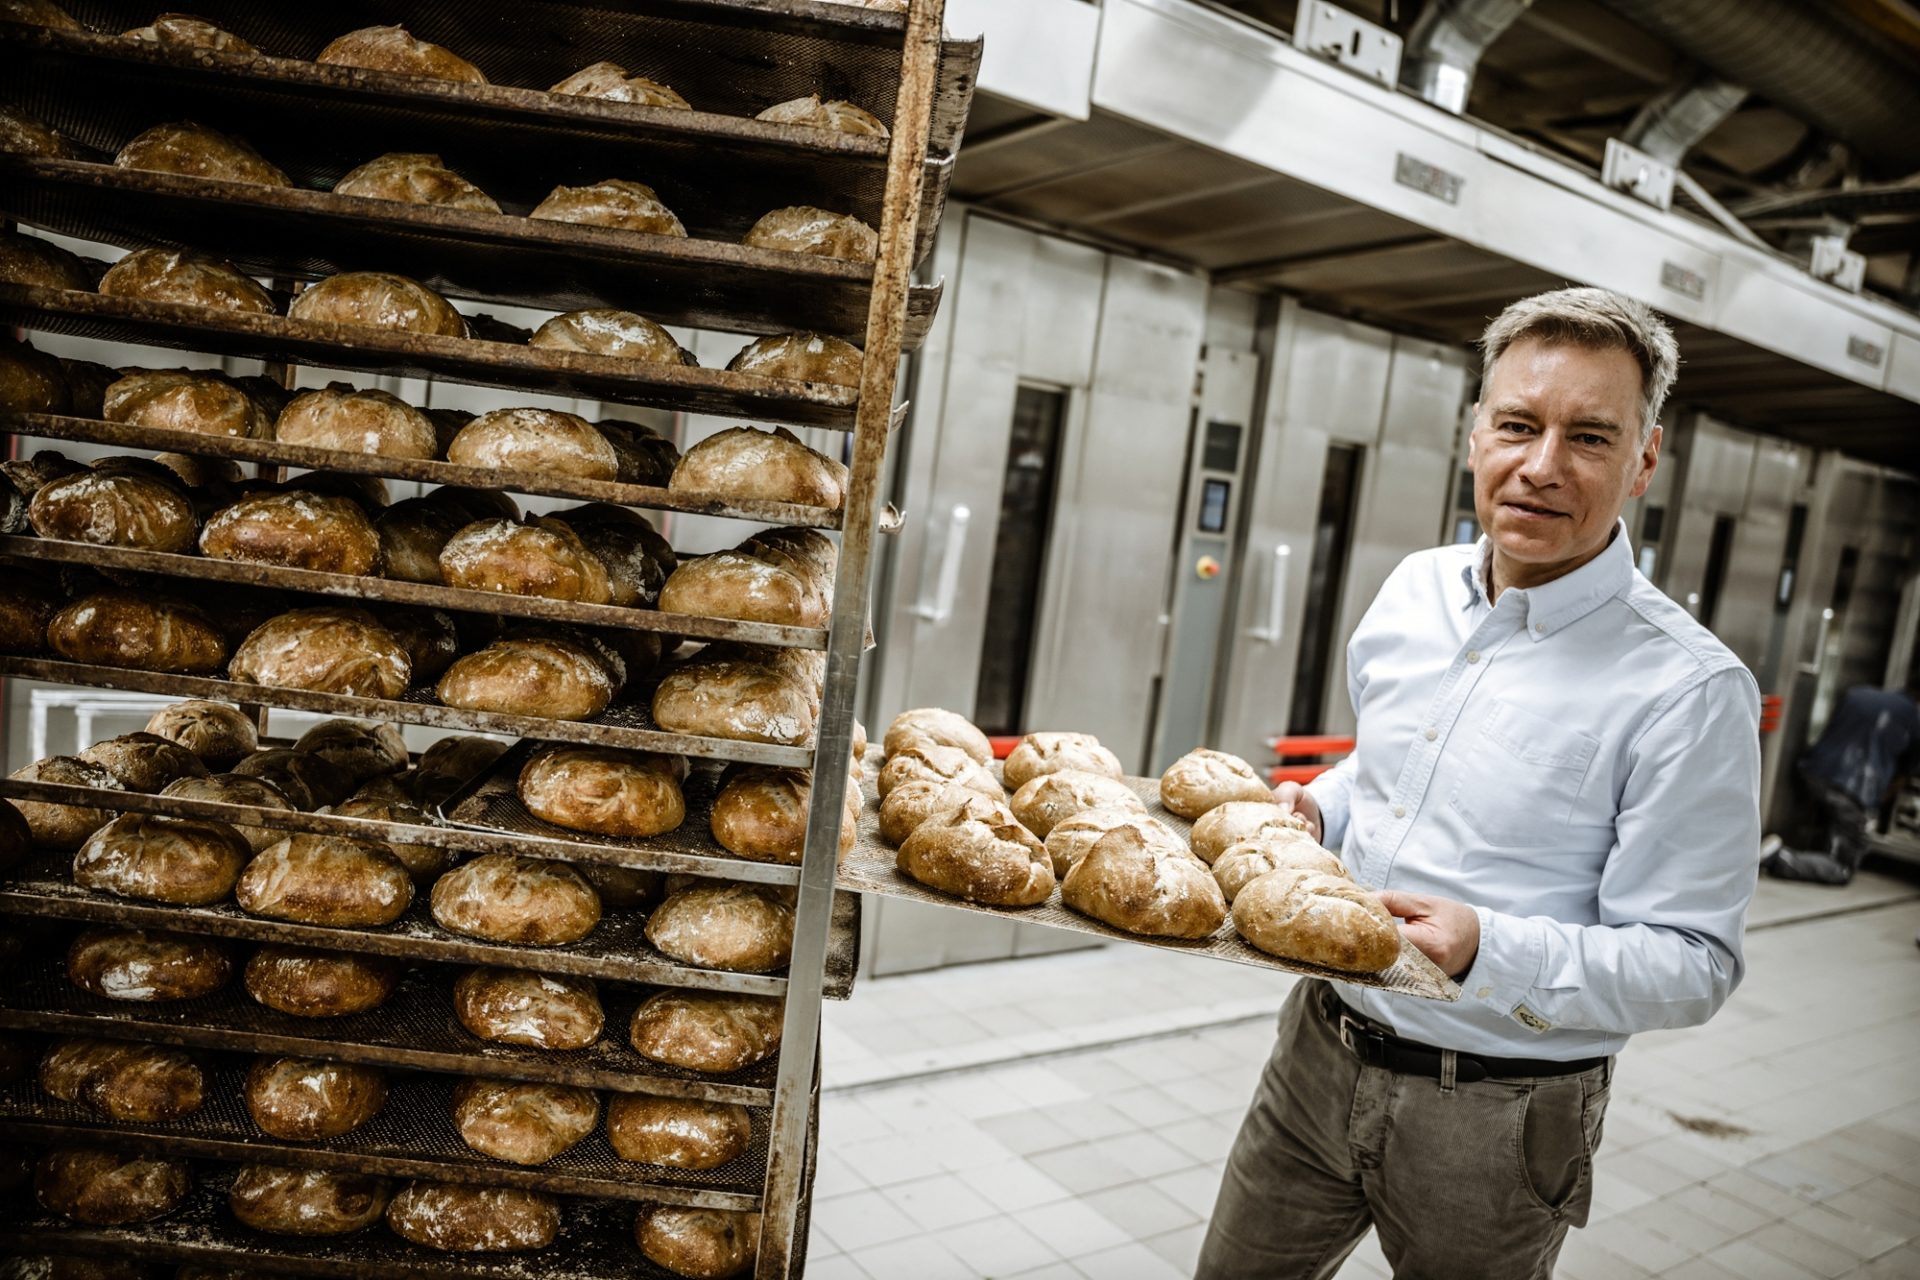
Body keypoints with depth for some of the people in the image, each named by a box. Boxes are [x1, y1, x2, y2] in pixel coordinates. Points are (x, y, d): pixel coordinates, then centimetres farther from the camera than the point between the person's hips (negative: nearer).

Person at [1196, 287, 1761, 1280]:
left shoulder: (1689, 691, -18)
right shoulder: (1412, 589, 1)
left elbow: (1692, 964, -16)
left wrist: (1489, 951, -31)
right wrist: (1317, 810, -2)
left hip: (1494, 1121, -5)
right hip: (1320, 1053, 5)